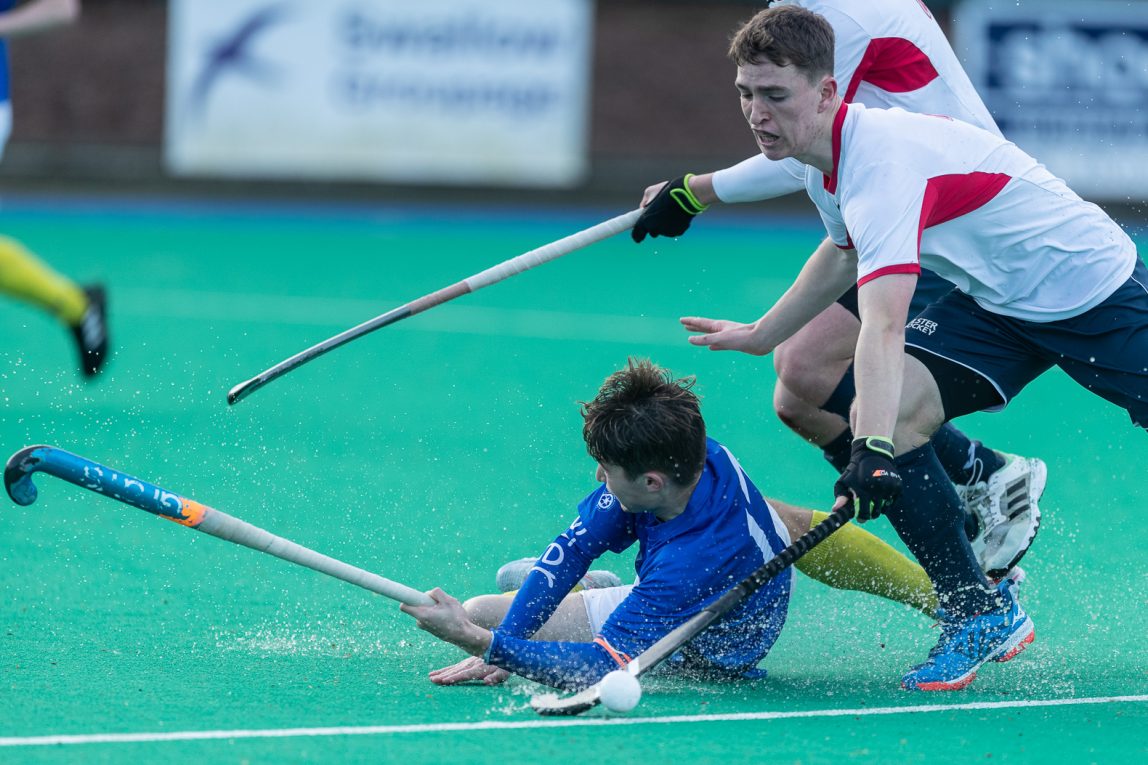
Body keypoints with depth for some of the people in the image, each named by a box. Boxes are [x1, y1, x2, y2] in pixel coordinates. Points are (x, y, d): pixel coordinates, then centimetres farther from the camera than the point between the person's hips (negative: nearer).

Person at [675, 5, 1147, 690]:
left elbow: (883, 327, -46)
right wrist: (761, 334, 24)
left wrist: (873, 452, -55)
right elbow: (848, 251, 20)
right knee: (884, 421, -14)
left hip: (1092, 285, -7)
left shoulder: (885, 158, -33)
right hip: (993, 300, 7)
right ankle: (981, 614, -6)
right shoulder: (821, 158, -5)